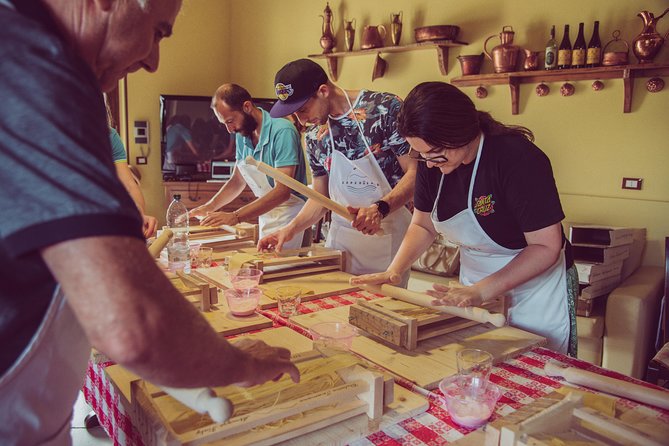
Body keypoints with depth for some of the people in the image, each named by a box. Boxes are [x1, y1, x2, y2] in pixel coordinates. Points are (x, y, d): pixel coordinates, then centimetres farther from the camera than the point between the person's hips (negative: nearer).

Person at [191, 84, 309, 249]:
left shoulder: (282, 131, -21)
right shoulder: (242, 135, 4)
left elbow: (282, 191, -27)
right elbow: (237, 180, 15)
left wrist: (235, 217, -31)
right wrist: (210, 206, 1)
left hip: (289, 216, -7)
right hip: (266, 215, 7)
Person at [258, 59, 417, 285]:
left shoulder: (384, 107, -13)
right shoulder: (314, 136, 5)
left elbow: (415, 172, -13)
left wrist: (380, 209, -27)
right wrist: (290, 230, -3)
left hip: (386, 235, -4)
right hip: (339, 237, 5)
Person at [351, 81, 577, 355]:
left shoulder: (517, 158, -27)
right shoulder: (432, 162, -8)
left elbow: (547, 247, -24)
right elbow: (423, 226, 4)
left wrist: (481, 291, -31)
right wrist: (393, 271, -12)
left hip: (536, 293, -5)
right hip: (475, 290, 5)